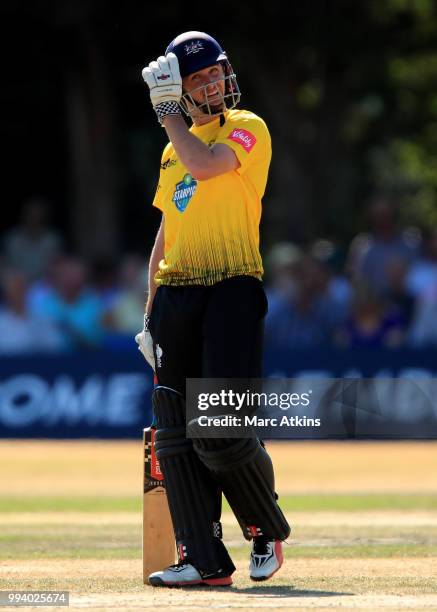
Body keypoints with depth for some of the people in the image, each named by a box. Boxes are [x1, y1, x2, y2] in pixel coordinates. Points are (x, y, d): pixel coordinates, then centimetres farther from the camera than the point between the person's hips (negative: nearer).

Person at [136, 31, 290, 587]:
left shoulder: (247, 129, -1)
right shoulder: (175, 146, 20)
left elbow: (205, 166, -22)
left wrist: (168, 112, -9)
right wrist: (150, 311, 18)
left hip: (231, 288, -7)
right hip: (175, 294, 7)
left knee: (221, 433, -13)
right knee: (175, 436, 0)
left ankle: (268, 532, 11)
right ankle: (204, 561, 2)